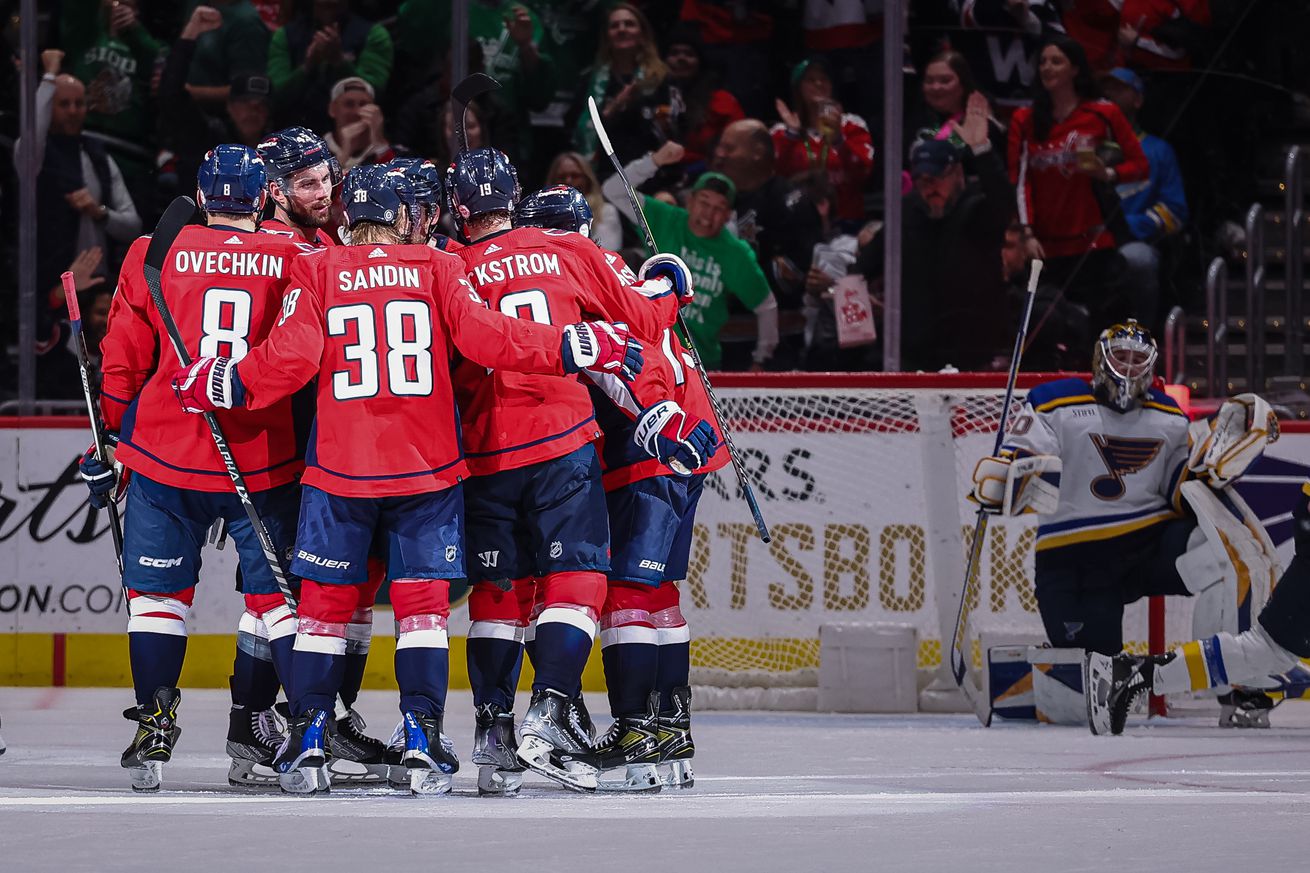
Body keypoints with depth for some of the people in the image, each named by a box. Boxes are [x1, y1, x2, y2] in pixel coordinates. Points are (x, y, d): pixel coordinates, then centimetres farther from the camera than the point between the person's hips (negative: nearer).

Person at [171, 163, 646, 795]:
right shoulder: (435, 268, 2)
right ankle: (421, 737, -3)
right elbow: (482, 336, -7)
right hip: (427, 466, 0)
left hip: (340, 467, 0)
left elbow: (291, 357, -6)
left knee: (325, 600, 8)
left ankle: (309, 740, 5)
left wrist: (223, 384, 7)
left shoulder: (316, 272, 2)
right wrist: (576, 348, -2)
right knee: (422, 600, 5)